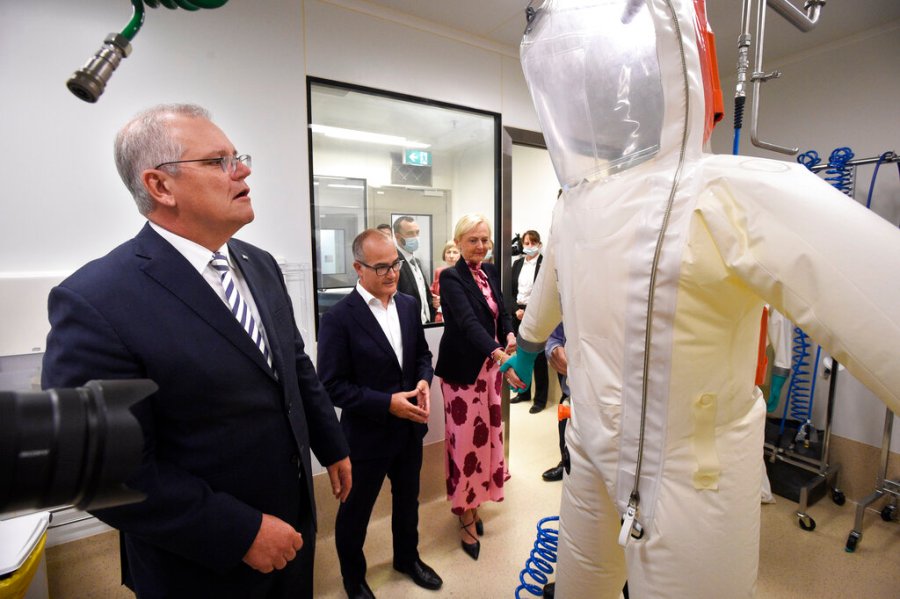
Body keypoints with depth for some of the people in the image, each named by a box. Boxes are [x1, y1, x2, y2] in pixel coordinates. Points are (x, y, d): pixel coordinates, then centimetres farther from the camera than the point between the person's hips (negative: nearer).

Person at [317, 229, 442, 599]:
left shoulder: (408, 305, -1)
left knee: (408, 499, 26)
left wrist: (424, 380, -12)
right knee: (355, 512, 18)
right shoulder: (338, 318, -20)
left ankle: (407, 558, 53)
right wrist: (387, 402, -25)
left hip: (410, 427, 6)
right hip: (367, 434, -5)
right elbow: (332, 386, -19)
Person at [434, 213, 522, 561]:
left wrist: (510, 335, -13)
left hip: (490, 367, 7)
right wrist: (500, 354, -42)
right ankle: (467, 521, 20)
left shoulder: (491, 272, 6)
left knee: (487, 435, 15)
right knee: (466, 440, 2)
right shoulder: (451, 278, -15)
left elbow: (501, 312, 9)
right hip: (463, 370, -7)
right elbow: (469, 322, -29)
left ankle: (474, 503, 35)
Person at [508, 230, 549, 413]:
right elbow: (511, 291, 10)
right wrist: (516, 310, -4)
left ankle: (540, 399, 11)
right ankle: (524, 392, 27)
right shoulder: (517, 263, 11)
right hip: (519, 313, 5)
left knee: (538, 357, 1)